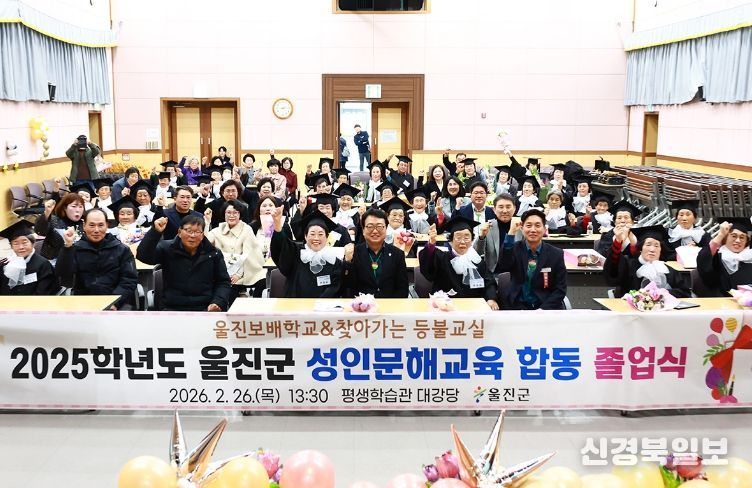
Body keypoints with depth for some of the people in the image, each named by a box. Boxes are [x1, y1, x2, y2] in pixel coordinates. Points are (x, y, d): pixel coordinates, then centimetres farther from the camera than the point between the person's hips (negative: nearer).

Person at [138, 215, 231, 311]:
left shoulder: (214, 254, 7)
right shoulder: (167, 249, 2)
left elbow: (223, 282, 12)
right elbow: (143, 256, -13)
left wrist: (218, 303, -6)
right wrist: (155, 232, -24)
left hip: (206, 309, 1)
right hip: (173, 308, 0)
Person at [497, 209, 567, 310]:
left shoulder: (556, 254, 2)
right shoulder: (515, 249, 3)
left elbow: (560, 289, 1)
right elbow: (502, 268, -16)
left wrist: (543, 309, -14)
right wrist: (511, 234, -17)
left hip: (546, 306, 1)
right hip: (517, 306, 0)